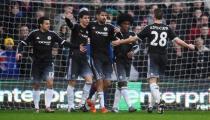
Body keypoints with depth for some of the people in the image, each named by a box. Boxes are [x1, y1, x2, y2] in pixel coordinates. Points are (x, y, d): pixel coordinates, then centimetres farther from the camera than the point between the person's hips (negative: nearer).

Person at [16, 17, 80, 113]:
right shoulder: (34, 34, -4)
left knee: (50, 83, -16)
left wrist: (76, 47, -8)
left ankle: (48, 106, -13)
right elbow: (23, 43, 1)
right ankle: (36, 107, 20)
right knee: (36, 86, 6)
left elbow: (63, 43, 0)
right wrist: (19, 52, -17)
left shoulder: (52, 34, 0)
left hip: (48, 63, 1)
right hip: (37, 64, -1)